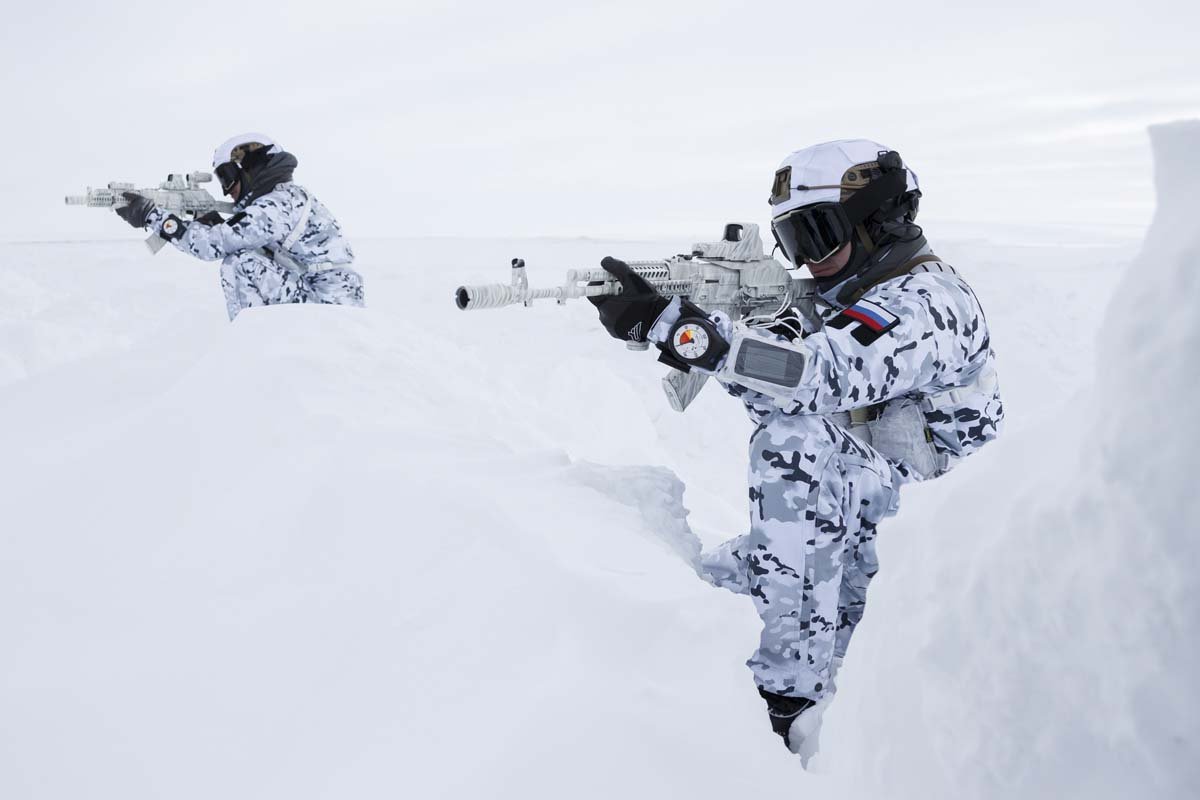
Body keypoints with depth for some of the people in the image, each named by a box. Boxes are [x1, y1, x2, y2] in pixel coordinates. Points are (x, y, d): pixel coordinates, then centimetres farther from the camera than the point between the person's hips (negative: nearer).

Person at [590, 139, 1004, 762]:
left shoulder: (925, 301, -17)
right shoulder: (845, 301, 12)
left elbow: (821, 374, -35)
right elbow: (776, 395, 7)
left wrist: (668, 321, -40)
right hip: (853, 535, 8)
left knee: (797, 443, -31)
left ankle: (792, 701, -23)